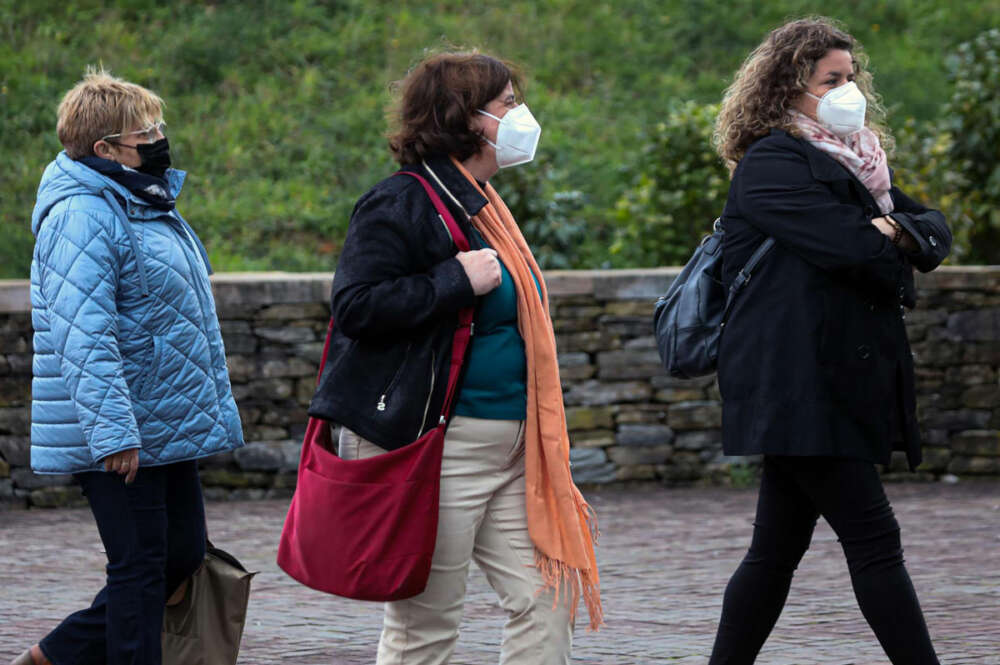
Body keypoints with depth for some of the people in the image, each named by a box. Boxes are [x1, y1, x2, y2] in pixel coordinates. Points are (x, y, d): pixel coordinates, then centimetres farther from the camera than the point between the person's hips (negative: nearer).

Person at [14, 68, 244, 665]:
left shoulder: (150, 206, 16)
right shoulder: (83, 217, -17)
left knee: (183, 555, 12)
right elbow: (84, 336, -24)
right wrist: (113, 431, -29)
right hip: (123, 437, -10)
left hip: (171, 429, 10)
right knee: (141, 566, -4)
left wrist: (215, 409, 26)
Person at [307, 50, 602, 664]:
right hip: (437, 446, -9)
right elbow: (355, 306, -21)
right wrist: (457, 280, -22)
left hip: (509, 450, 9)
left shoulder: (481, 204, 18)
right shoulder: (401, 204, -11)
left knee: (549, 596, 4)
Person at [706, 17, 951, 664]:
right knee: (873, 538, -9)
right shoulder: (771, 163, -7)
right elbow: (847, 246, -19)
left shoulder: (855, 161, 21)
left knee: (778, 548, 10)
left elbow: (934, 228, 12)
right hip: (799, 387, -9)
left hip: (838, 386, 9)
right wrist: (897, 262, 0)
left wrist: (897, 231, -10)